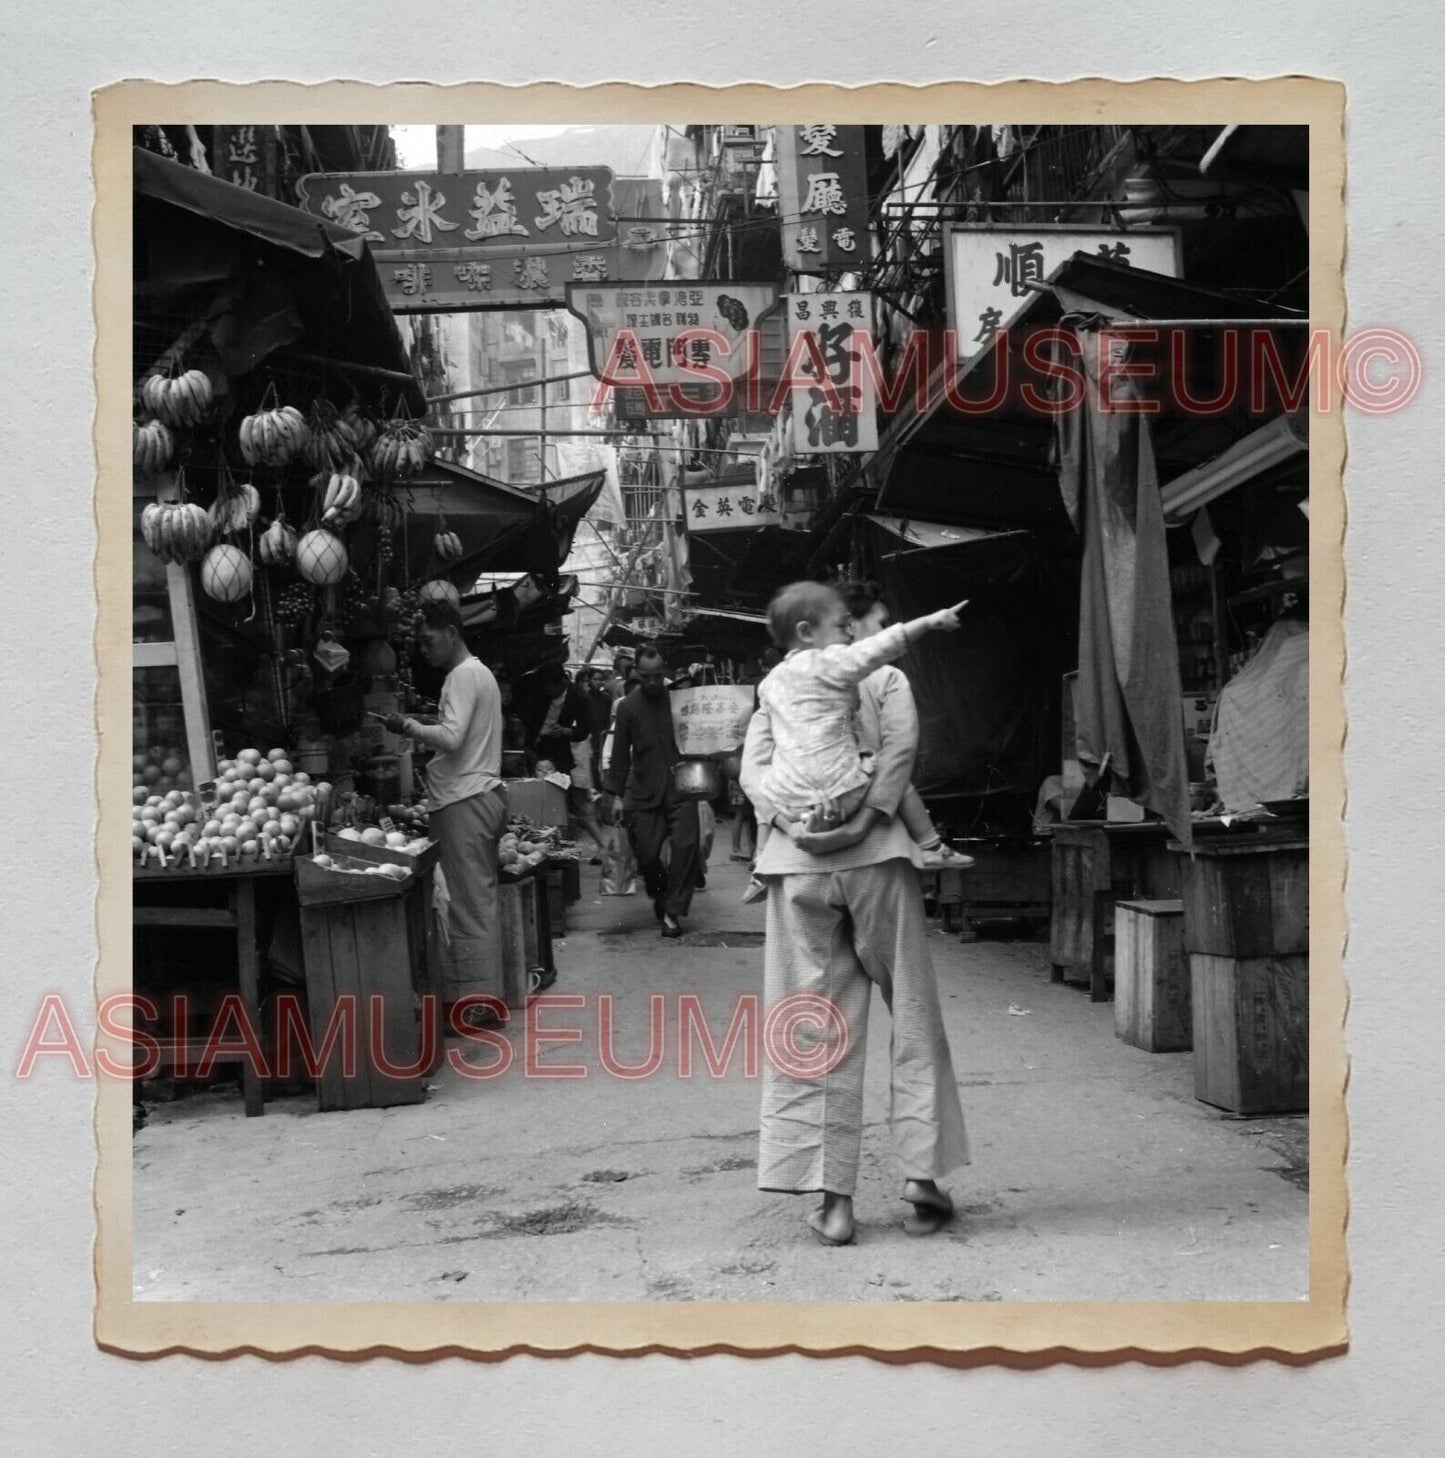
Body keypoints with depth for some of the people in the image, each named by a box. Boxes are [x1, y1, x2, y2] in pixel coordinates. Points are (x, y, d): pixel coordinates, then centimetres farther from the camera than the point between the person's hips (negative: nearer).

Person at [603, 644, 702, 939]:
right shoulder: (628, 707, 1)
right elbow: (620, 754, 5)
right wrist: (616, 794, 2)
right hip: (645, 790, 1)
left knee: (685, 846, -12)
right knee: (647, 853, 1)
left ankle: (673, 912, -2)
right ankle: (659, 895, 31)